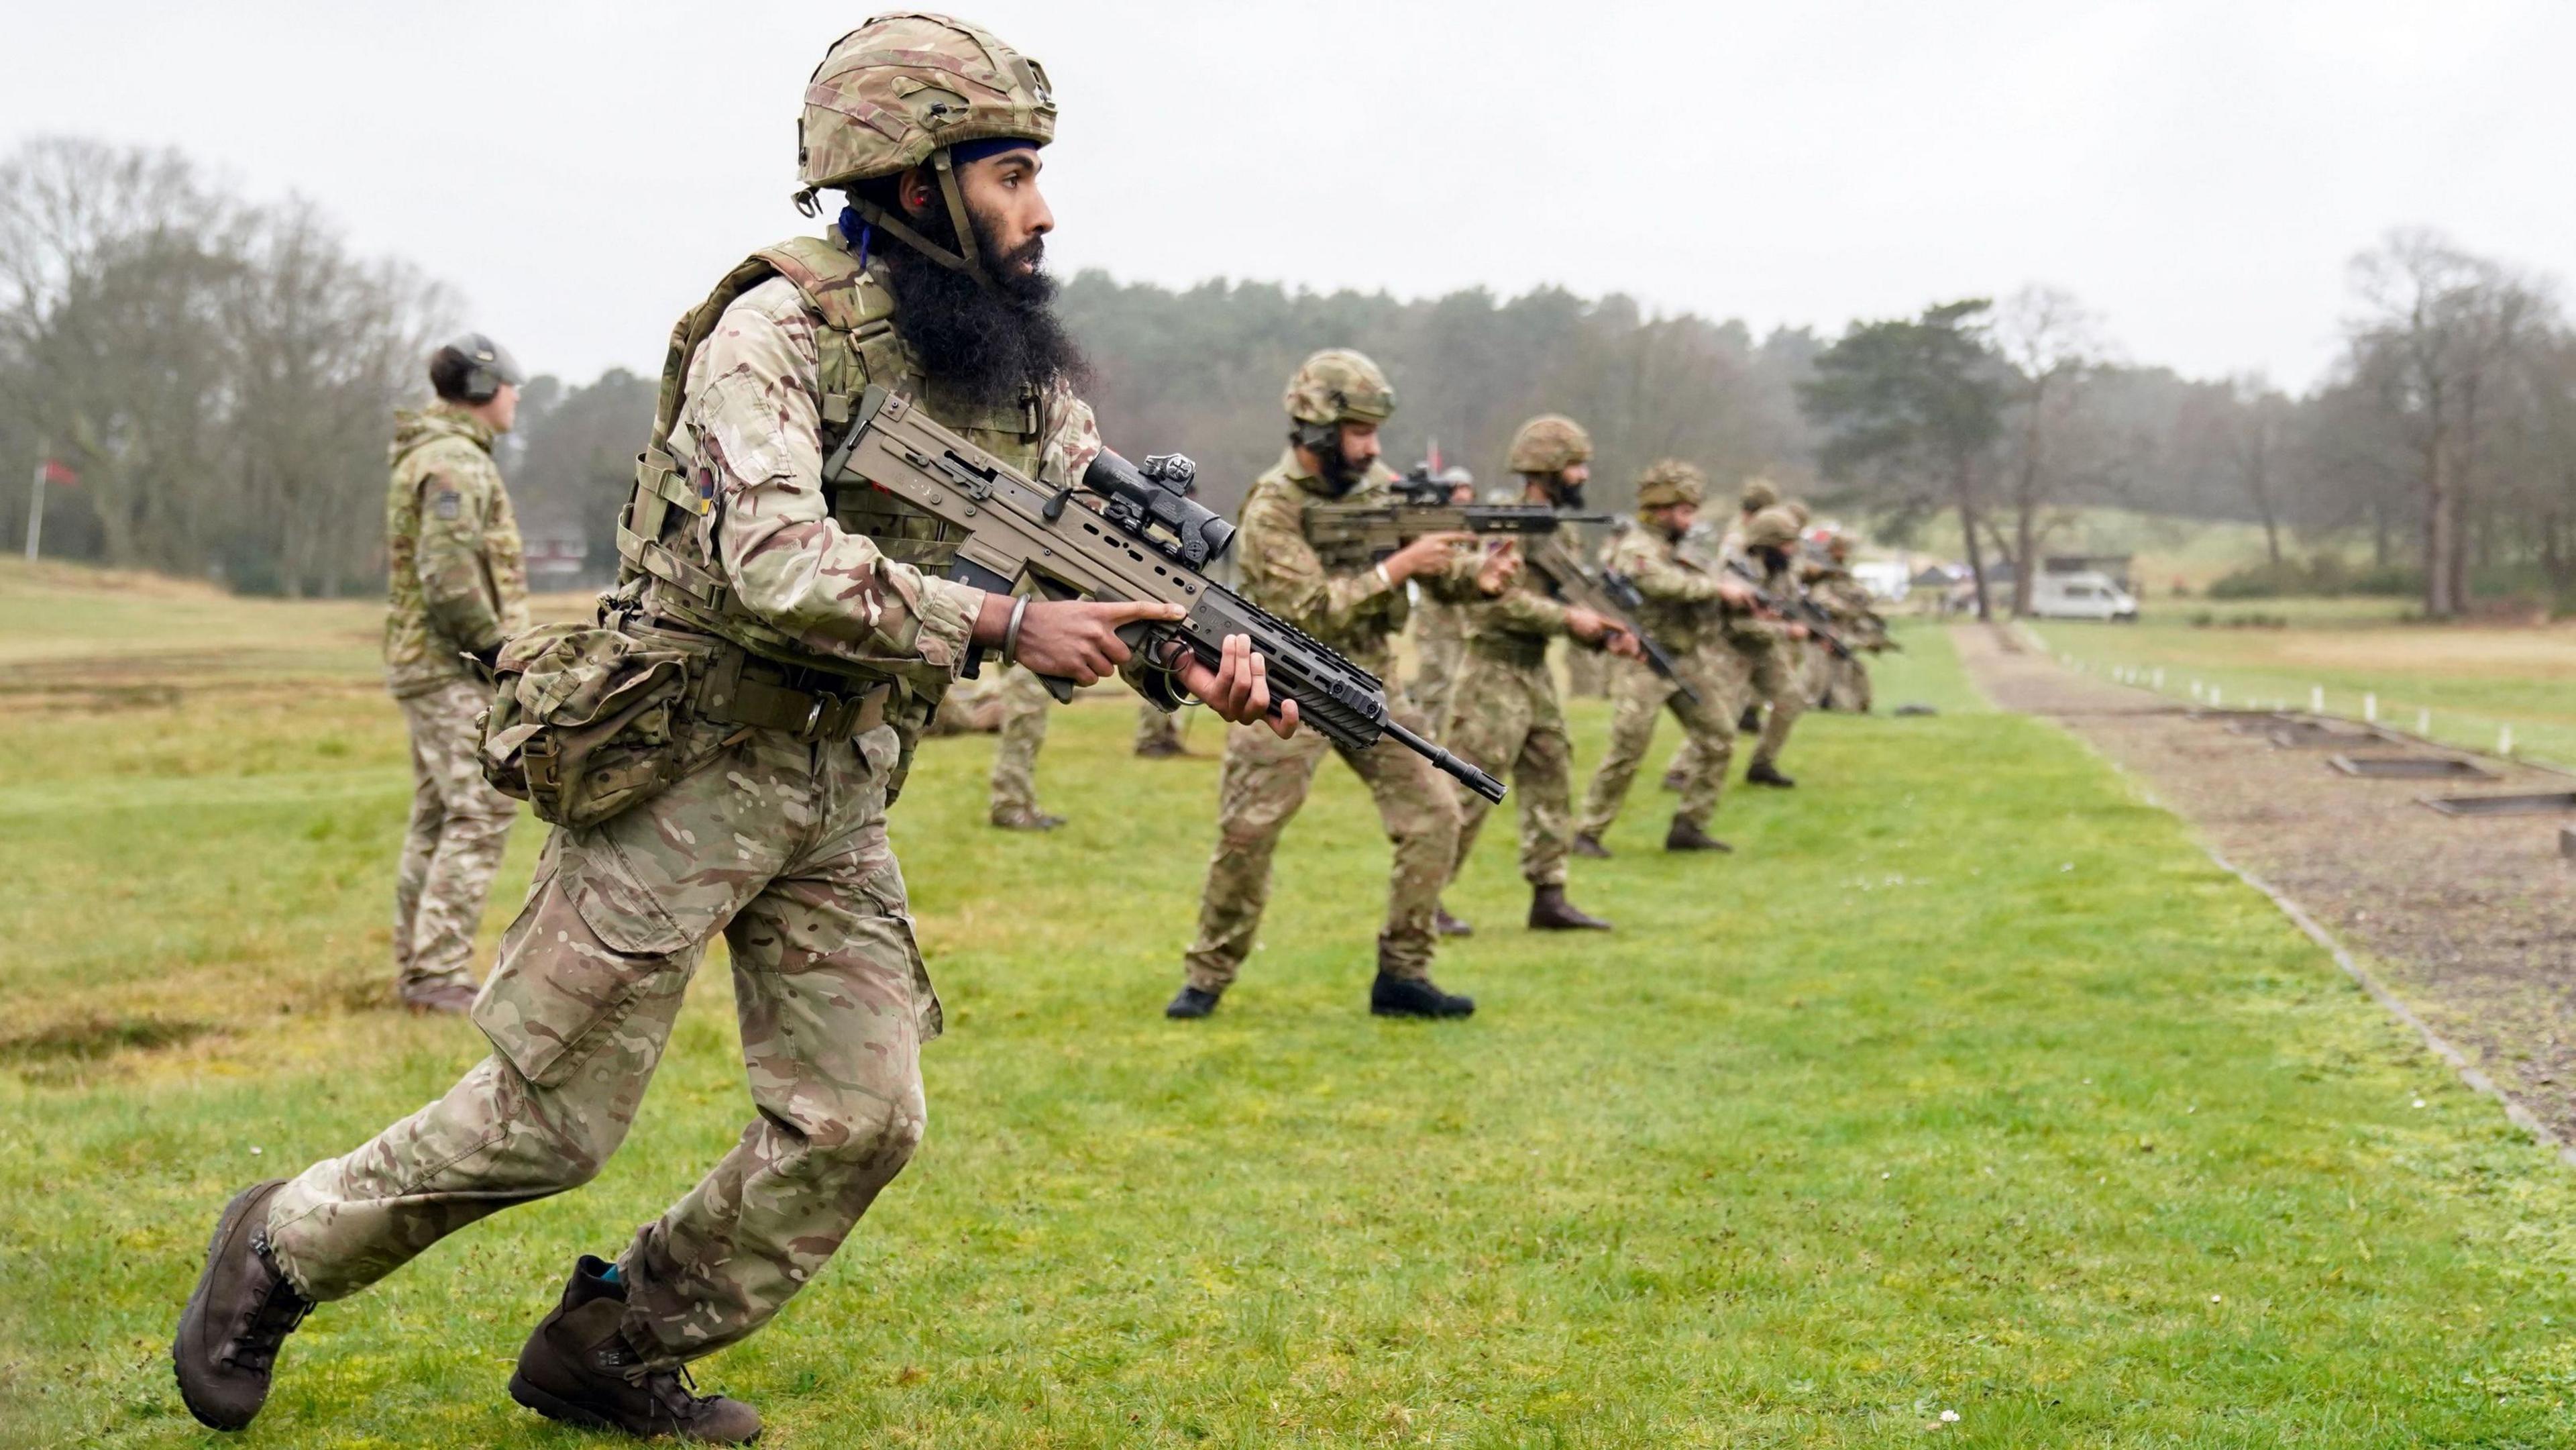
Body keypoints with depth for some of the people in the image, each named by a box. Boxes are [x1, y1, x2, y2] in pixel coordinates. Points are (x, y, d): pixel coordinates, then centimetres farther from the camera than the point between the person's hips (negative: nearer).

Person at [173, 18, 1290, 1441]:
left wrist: (1212, 652, -19)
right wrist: (1003, 624, -31)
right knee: (548, 1119, 0)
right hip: (685, 774, -7)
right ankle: (284, 1247, 25)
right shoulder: (779, 331, -18)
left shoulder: (1020, 374, 6)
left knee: (859, 1122, 3)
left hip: (839, 802, 7)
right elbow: (774, 565, -31)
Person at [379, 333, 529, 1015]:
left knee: (438, 818, 13)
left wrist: (491, 645, 19)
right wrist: (496, 646, -16)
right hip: (451, 668, -11)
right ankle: (439, 972, -14)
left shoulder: (424, 458, 19)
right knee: (482, 811, -12)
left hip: (423, 662, 11)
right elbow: (447, 574, -25)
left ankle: (417, 970, 17)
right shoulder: (455, 463, -15)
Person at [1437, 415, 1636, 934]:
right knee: (1467, 792, -6)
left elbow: (1566, 603, 17)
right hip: (1496, 674, -9)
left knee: (1552, 786, 9)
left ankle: (1549, 896, 14)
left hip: (1536, 674, 9)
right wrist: (1568, 618, -20)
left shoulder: (1560, 532, 13)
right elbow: (1499, 600, -24)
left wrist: (1606, 635, 0)